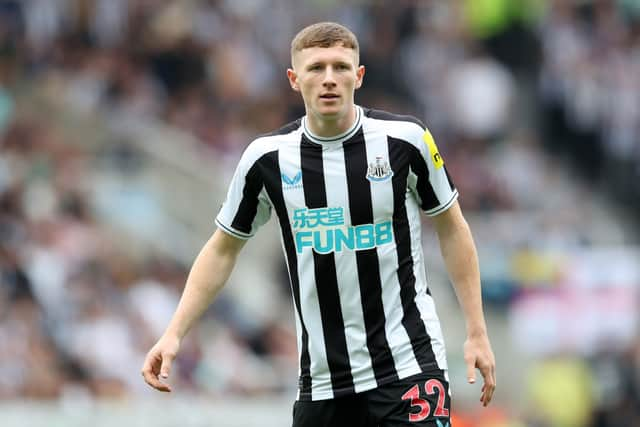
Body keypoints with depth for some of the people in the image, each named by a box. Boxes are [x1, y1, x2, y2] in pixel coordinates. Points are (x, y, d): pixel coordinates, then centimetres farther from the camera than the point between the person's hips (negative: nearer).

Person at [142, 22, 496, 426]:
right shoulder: (267, 158, -2)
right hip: (322, 378, 2)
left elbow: (452, 228, 7)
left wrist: (477, 333, 5)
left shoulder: (405, 138, -6)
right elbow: (223, 249, 11)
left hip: (409, 363, -2)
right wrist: (174, 334, 2)